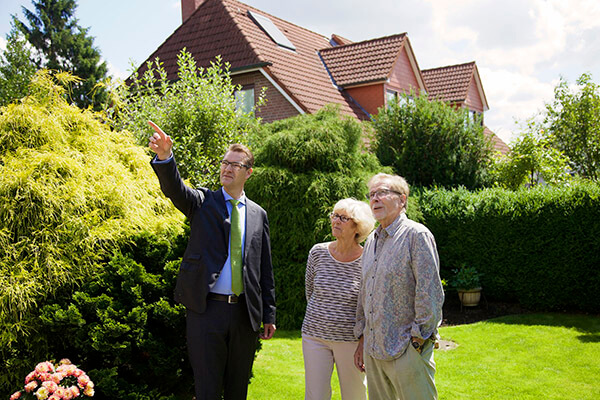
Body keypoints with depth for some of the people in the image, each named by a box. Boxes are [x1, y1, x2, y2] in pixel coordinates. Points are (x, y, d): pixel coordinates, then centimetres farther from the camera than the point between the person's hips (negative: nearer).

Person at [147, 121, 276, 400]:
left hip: (245, 313, 3)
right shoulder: (203, 202, 3)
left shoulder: (258, 214, 10)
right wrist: (165, 157, -40)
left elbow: (265, 269, 11)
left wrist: (268, 315, 10)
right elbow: (174, 189, -19)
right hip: (207, 309, -3)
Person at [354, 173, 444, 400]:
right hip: (374, 349, 7)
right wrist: (362, 338, 18)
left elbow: (430, 294, -14)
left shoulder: (417, 235, -10)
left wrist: (419, 341, -14)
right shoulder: (371, 241, 14)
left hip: (406, 349, -7)